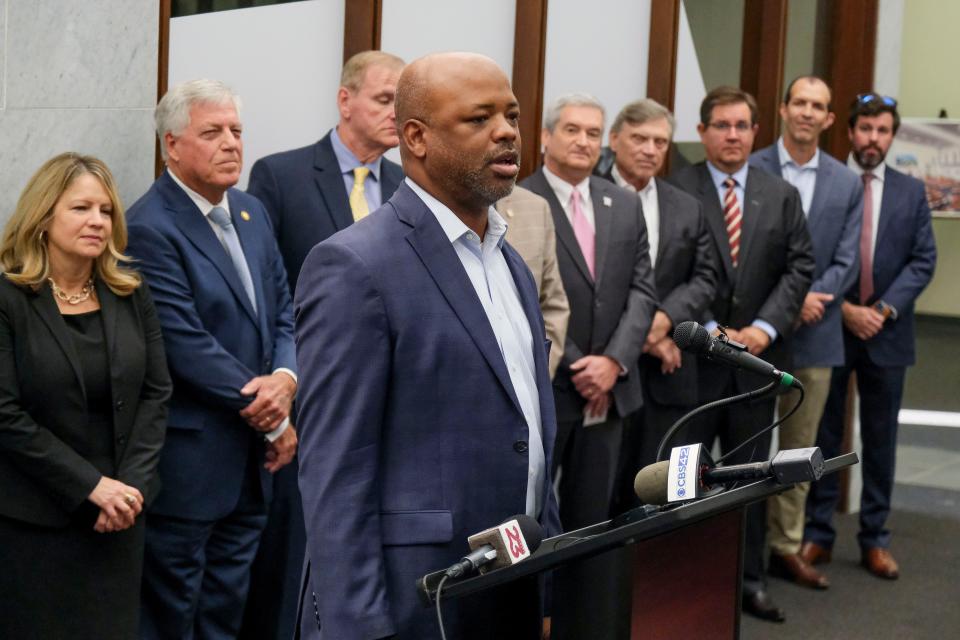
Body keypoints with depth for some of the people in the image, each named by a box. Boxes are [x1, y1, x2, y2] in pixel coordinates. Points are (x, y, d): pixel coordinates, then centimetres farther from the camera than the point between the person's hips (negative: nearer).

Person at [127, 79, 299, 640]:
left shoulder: (252, 212, 11)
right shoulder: (151, 229, -15)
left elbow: (284, 309, 11)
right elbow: (186, 345, -19)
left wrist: (285, 377, -11)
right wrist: (273, 420, -13)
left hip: (252, 459, 7)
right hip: (189, 461, -7)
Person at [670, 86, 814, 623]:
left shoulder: (783, 196, 8)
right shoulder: (676, 191, -4)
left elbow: (800, 267, 4)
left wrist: (765, 327, -9)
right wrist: (707, 330, -13)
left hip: (758, 351, 3)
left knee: (750, 472, 10)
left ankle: (750, 578, 18)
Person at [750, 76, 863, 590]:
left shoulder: (847, 184, 6)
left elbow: (845, 263, 2)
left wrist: (807, 299, -14)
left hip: (814, 334, 3)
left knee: (800, 447, 11)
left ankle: (785, 547, 21)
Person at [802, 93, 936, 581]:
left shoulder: (912, 192, 5)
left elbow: (922, 261, 1)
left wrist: (884, 309, -12)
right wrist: (844, 309, -14)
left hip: (887, 333, 2)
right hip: (829, 327, -2)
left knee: (880, 440, 9)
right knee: (823, 436, 7)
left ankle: (875, 539, 17)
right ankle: (816, 534, 15)